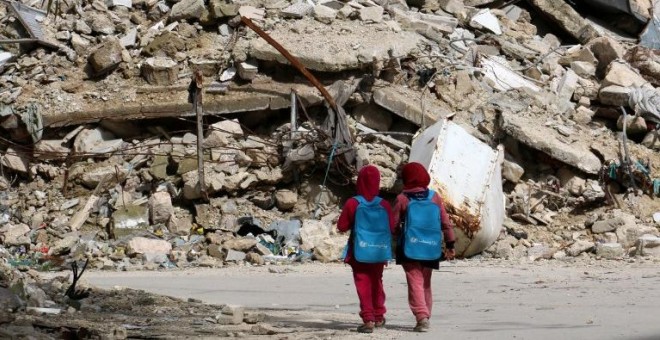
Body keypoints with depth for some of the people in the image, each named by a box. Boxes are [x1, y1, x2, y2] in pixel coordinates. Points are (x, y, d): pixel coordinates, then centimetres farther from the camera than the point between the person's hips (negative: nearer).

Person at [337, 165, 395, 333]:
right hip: (379, 251, 3)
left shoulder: (353, 204, -13)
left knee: (363, 284, 1)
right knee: (376, 282, 20)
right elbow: (391, 227, -2)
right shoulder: (384, 205, -8)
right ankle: (378, 316, 31)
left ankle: (368, 319, -10)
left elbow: (342, 226, -8)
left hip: (359, 251, -2)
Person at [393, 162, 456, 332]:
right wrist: (450, 244, 11)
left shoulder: (402, 198, -7)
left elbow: (394, 225, -3)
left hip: (410, 248, -4)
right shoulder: (434, 197, 3)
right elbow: (446, 222, 4)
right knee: (426, 284, 17)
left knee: (415, 283, -4)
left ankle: (422, 316, -19)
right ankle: (425, 317, 21)